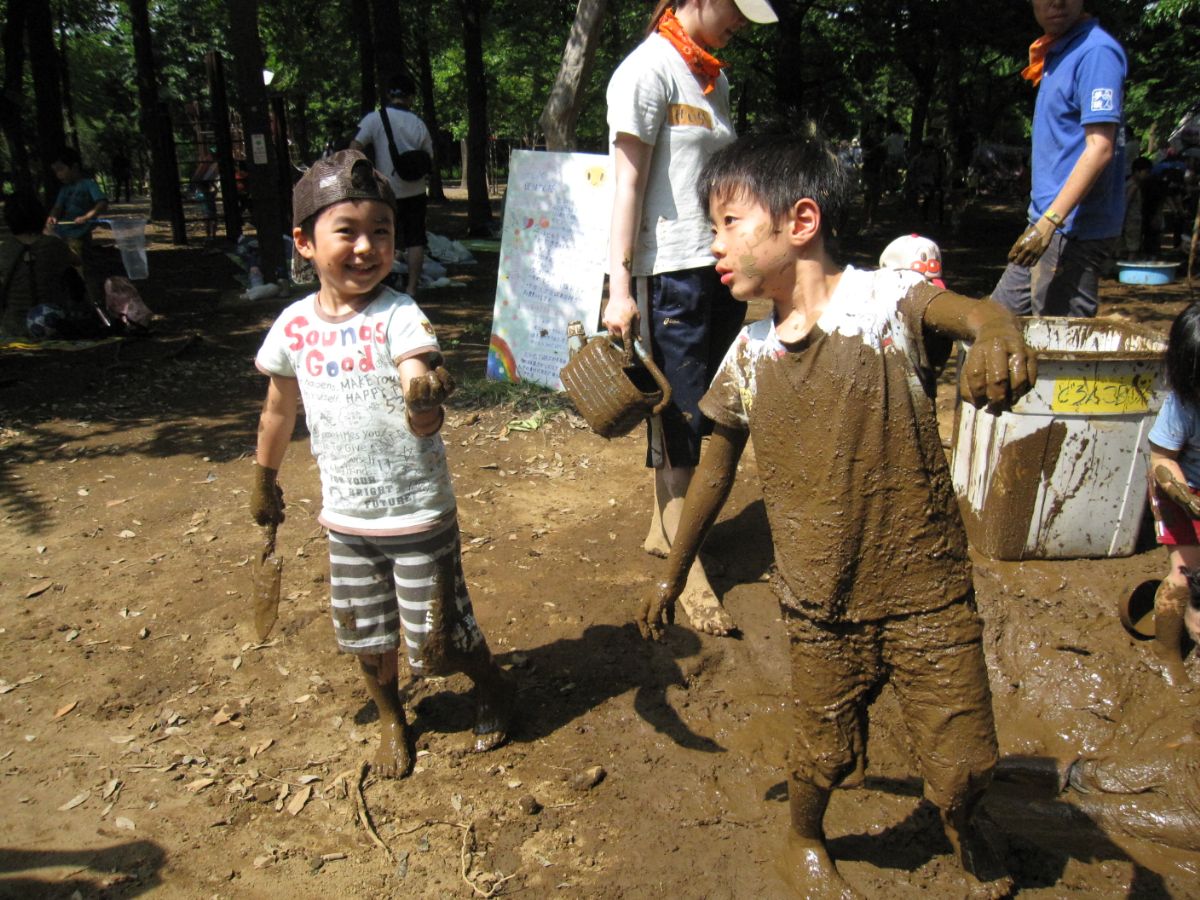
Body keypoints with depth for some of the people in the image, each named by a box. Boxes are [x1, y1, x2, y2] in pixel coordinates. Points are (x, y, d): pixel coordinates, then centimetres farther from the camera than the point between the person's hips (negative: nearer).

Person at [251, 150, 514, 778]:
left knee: (438, 641, 6)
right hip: (345, 516, 4)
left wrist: (423, 399, -50)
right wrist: (264, 480, 25)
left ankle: (492, 686, 37)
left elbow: (426, 426, -27)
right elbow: (280, 409, 15)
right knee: (366, 638, 18)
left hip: (417, 516, -4)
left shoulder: (399, 317, -17)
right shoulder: (295, 325, -3)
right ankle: (391, 720, 44)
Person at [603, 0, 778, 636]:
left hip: (720, 268, 8)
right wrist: (620, 286, -18)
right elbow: (627, 185, -12)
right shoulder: (647, 71, -7)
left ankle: (663, 529, 29)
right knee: (682, 418, -3)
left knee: (706, 408, 13)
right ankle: (689, 572, 7)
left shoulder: (713, 76, 17)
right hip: (673, 271, -8)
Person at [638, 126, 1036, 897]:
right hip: (822, 606, 3)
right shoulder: (749, 357, -1)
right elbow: (715, 471, 10)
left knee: (966, 762, 7)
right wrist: (673, 576, 18)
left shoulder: (887, 299, -12)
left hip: (928, 591, -2)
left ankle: (962, 825, 44)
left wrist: (1000, 329, -59)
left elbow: (968, 310, -34)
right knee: (823, 756, 14)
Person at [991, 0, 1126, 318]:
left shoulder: (1096, 51, -13)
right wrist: (1044, 219, 19)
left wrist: (1050, 220, -27)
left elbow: (1100, 148, -21)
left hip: (1075, 229, -10)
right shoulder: (1054, 55, 15)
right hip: (1048, 224, 10)